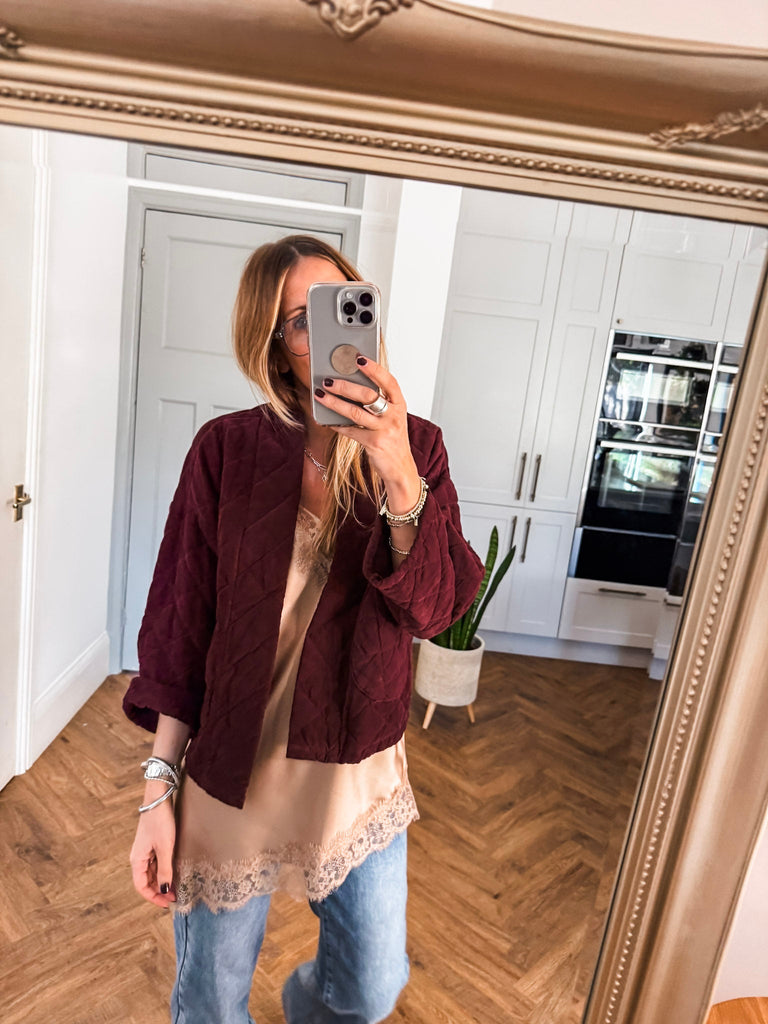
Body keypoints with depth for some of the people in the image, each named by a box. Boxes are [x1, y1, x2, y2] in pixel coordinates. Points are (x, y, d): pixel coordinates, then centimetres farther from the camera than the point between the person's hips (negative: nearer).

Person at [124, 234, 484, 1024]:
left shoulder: (416, 447, -6)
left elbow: (435, 606, -17)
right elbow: (178, 623, -8)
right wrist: (159, 788, -7)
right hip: (230, 772, -1)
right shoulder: (226, 448, -11)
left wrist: (399, 475, -33)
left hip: (359, 773, 2)